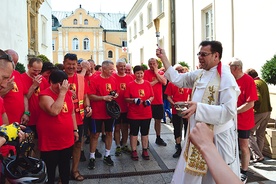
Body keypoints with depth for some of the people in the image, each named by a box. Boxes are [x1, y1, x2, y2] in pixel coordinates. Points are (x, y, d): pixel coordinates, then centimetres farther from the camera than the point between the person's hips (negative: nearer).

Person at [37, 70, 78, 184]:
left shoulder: (68, 93, 5)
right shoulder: (45, 95, -16)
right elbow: (54, 111, -34)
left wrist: (75, 130, 13)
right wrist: (62, 92, -28)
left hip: (67, 140, 6)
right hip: (50, 142, -6)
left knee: (65, 167, 22)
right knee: (50, 170, 11)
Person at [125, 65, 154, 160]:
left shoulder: (148, 83, 3)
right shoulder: (130, 85, -5)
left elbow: (152, 96, 8)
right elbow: (126, 98, -4)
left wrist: (149, 100, -12)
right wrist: (133, 100, -22)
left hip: (146, 113, 3)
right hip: (134, 113, -3)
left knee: (145, 132, 13)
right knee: (134, 132, 7)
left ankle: (145, 150, 26)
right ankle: (134, 151, 19)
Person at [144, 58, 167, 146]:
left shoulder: (161, 73, 8)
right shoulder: (146, 72, -5)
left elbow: (164, 82, -10)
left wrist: (156, 72, -8)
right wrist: (156, 80, -10)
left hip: (159, 101, 4)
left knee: (158, 120, 14)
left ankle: (158, 138, 28)